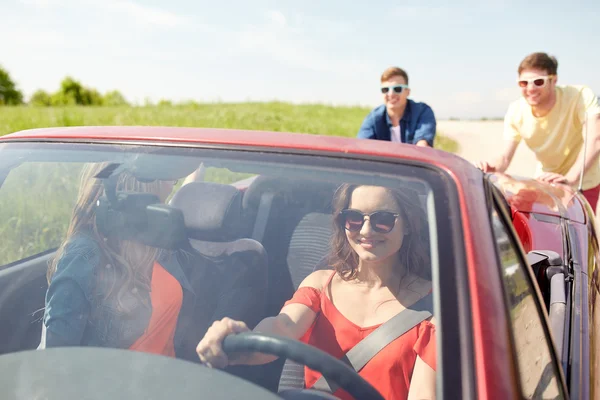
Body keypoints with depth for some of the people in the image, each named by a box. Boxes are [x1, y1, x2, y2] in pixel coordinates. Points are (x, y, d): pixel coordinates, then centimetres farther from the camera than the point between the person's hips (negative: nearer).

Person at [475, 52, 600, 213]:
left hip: (582, 184, -3)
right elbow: (506, 157, -14)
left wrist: (570, 177, -51)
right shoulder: (516, 111, -15)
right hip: (544, 183, 3)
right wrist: (492, 167, -38)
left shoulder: (581, 96, -25)